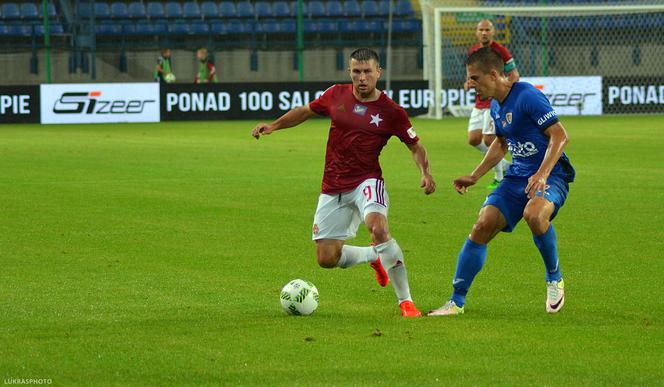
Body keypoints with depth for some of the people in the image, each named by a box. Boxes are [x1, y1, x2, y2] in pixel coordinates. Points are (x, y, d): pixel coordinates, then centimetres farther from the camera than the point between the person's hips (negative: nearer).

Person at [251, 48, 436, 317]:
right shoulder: (336, 95, 1)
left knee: (378, 227, -35)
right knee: (326, 259, 2)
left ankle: (405, 300, -24)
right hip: (333, 189, 4)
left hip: (366, 182, -4)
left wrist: (425, 172, -13)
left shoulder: (391, 111, -7)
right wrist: (273, 126, 9)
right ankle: (375, 256, 34)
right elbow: (306, 111, 20)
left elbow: (415, 145, 5)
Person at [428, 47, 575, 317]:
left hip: (550, 176, -8)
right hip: (517, 176, 8)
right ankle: (457, 302, 3)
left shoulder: (527, 96, -17)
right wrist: (474, 177, 25)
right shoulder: (496, 107, 10)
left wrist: (542, 174, -32)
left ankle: (554, 279, -12)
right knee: (482, 226, -6)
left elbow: (560, 136, -21)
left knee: (534, 214, -38)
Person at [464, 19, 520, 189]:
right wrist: (468, 83, 0)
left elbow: (515, 75, -10)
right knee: (473, 139, 1)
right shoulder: (472, 51, 8)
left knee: (489, 139, -11)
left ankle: (499, 178, 7)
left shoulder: (500, 51, -12)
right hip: (480, 103, 7)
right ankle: (505, 165, 20)